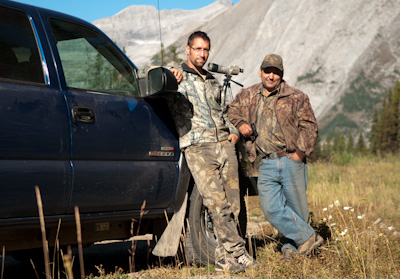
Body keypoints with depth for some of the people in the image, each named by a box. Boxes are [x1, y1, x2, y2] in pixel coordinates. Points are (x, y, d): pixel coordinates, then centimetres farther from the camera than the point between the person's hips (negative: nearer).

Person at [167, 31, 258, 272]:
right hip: (197, 147, -6)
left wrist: (234, 131, 17)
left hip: (224, 144, 6)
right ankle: (238, 253, -12)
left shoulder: (213, 82, 27)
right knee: (217, 202, -16)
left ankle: (225, 259, 7)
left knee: (232, 203, 0)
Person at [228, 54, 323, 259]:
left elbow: (309, 126, 1)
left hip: (290, 161, -2)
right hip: (266, 165, 2)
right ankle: (307, 237, 4)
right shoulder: (247, 96, 14)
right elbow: (231, 110, 27)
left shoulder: (296, 98, 4)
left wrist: (300, 152, -9)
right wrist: (240, 123, 6)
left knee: (297, 209, 2)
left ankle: (293, 246, 21)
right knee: (272, 209, -9)